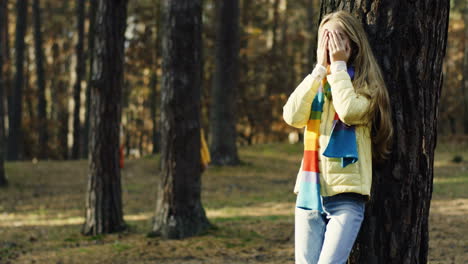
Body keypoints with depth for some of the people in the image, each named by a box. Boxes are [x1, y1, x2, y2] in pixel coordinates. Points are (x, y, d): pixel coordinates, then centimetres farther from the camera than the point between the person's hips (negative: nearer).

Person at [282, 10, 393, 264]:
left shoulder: (366, 86, 2)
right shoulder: (316, 84, 15)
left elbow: (349, 111, -20)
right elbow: (292, 116, -5)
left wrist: (339, 66, -9)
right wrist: (320, 69, -5)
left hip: (346, 195, -5)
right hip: (310, 192, 5)